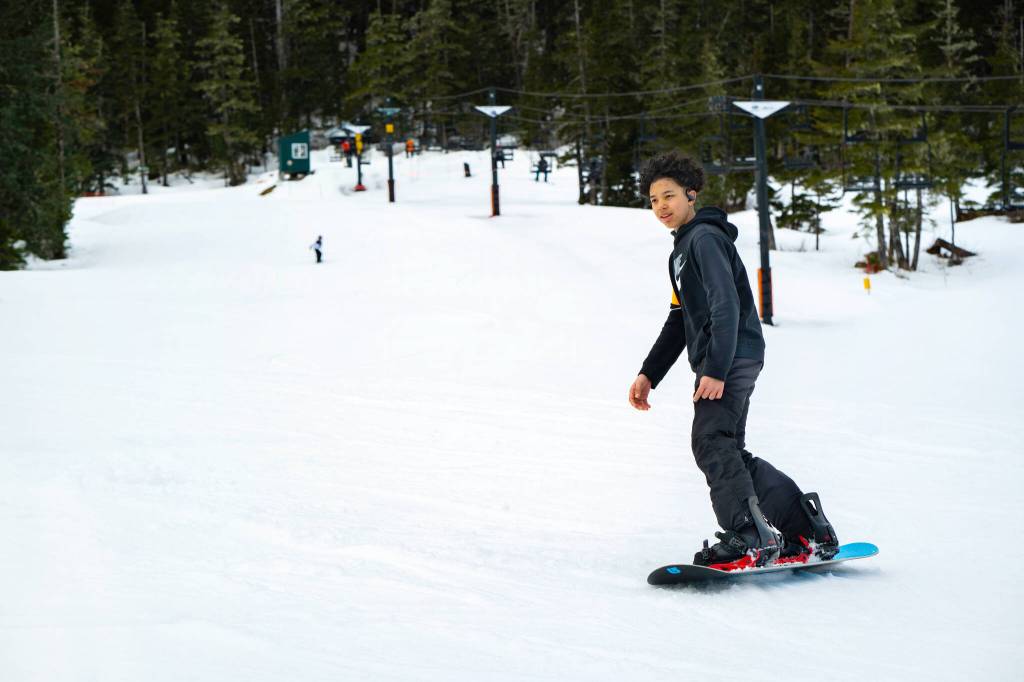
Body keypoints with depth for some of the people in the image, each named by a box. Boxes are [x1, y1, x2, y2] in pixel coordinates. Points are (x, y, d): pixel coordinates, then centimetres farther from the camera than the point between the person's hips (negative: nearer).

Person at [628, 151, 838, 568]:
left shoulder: (705, 239, -9)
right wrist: (649, 374, 21)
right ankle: (808, 532, 17)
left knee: (711, 443, -20)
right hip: (717, 364, 11)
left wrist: (715, 370, -26)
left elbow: (727, 307, -19)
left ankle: (748, 538, -27)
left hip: (731, 359, -11)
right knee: (727, 452, 12)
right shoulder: (683, 248, 23)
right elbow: (680, 319, 28)